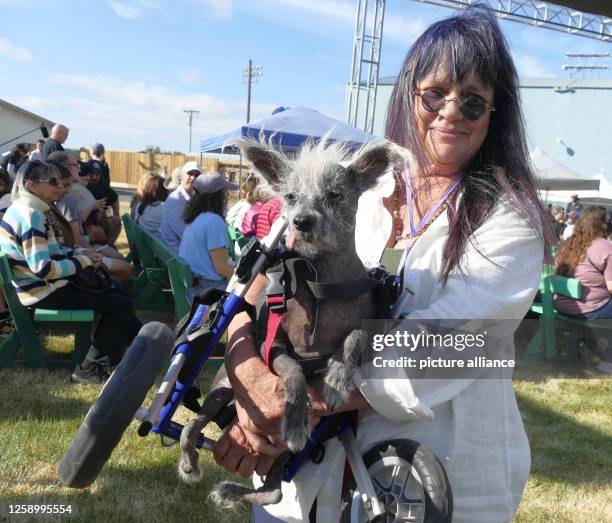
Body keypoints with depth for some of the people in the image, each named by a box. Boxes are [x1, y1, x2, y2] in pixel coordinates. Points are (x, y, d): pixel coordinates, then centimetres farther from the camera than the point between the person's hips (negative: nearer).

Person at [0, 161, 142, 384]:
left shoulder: (24, 210, 10)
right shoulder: (30, 216, -23)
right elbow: (43, 268, -28)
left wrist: (81, 253, 2)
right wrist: (83, 261, -16)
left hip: (41, 285, 10)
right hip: (43, 291, -10)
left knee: (122, 296, 13)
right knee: (122, 305, -11)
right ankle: (89, 369, -2)